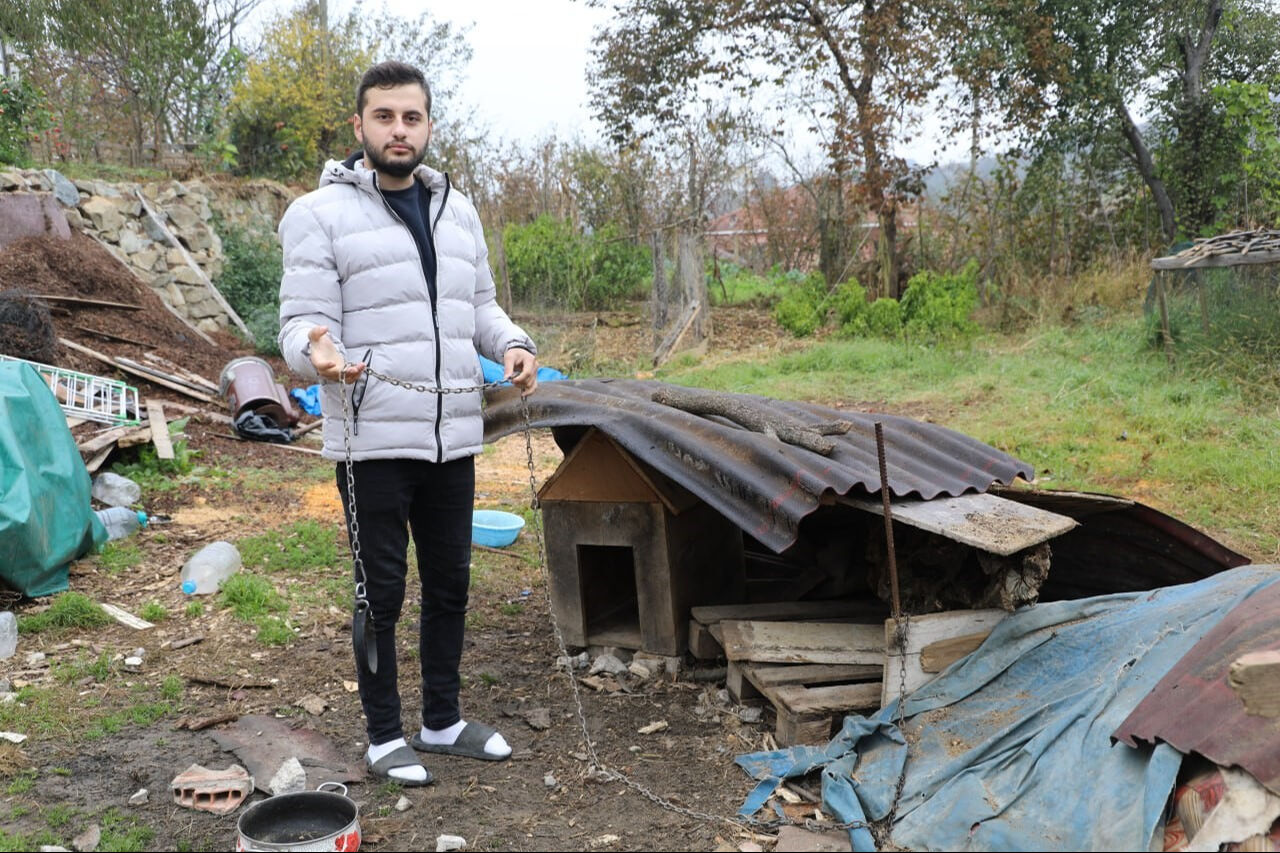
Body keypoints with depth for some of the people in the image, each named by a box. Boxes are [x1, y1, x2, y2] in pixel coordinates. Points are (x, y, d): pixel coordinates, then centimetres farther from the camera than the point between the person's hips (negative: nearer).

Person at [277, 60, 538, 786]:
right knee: (382, 594, 4)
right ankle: (385, 738, 22)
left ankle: (444, 722, 32)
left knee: (450, 586, 15)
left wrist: (512, 346, -3)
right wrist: (320, 354, -35)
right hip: (374, 443, -6)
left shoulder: (458, 210, 11)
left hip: (454, 438, 6)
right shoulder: (320, 214, -8)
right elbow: (302, 323, -12)